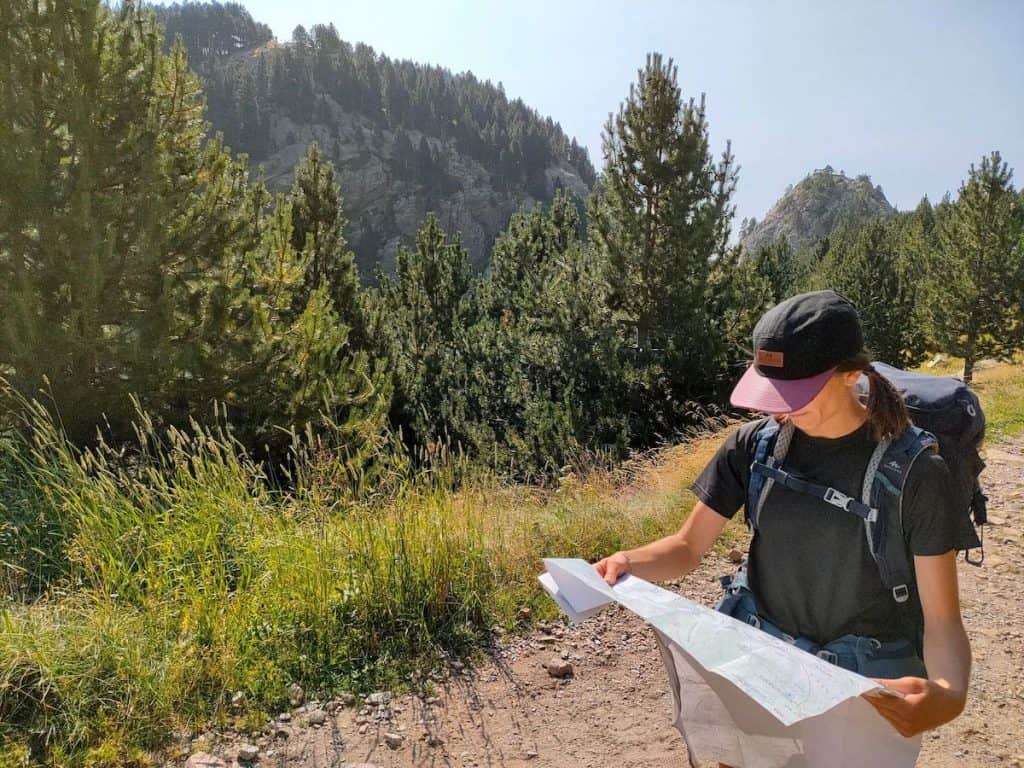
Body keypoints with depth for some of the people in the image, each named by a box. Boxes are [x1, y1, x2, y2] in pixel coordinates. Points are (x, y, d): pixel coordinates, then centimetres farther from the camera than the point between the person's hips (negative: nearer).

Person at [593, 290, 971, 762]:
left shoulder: (916, 472, -17)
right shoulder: (754, 445, -9)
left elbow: (941, 618, -15)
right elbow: (688, 547, -3)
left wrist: (950, 694, -36)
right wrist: (630, 563, -24)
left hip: (867, 678, -2)